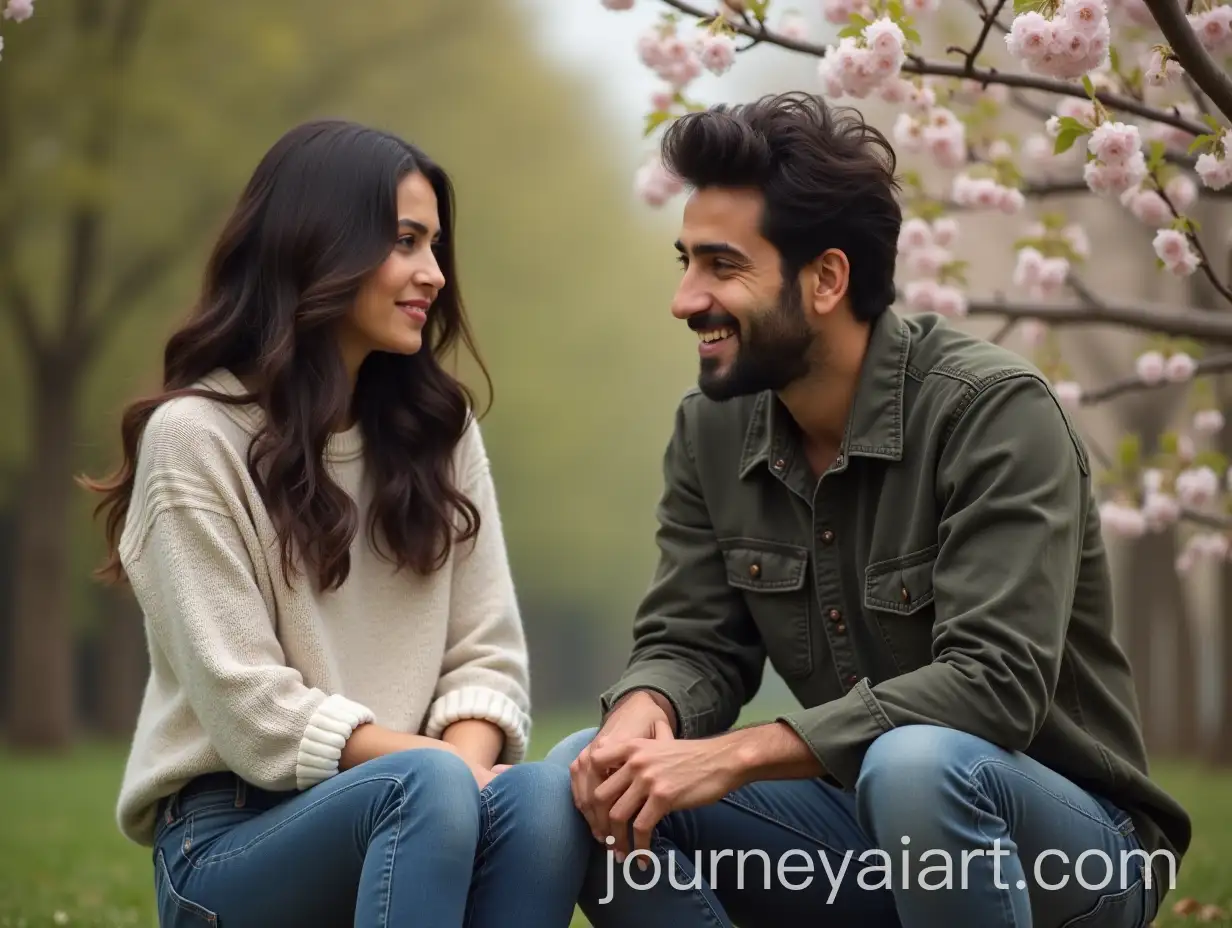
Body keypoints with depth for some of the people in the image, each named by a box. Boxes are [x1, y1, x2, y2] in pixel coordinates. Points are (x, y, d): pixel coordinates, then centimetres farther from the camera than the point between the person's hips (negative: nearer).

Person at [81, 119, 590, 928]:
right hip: (230, 834, -4)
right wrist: (440, 774, -22)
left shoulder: (440, 427, 12)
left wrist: (463, 774, -16)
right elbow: (252, 707, -13)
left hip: (399, 808, 5)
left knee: (543, 796, -30)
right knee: (426, 786, -36)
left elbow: (487, 653, 5)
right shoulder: (194, 436, -7)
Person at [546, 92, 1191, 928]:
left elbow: (993, 682, -28)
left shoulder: (996, 412, -19)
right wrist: (641, 718, -23)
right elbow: (693, 642, 2)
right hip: (864, 829, 6)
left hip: (1061, 848, -5)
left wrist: (732, 757, -32)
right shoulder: (713, 430, 1)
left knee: (915, 765, -38)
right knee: (583, 778, -13)